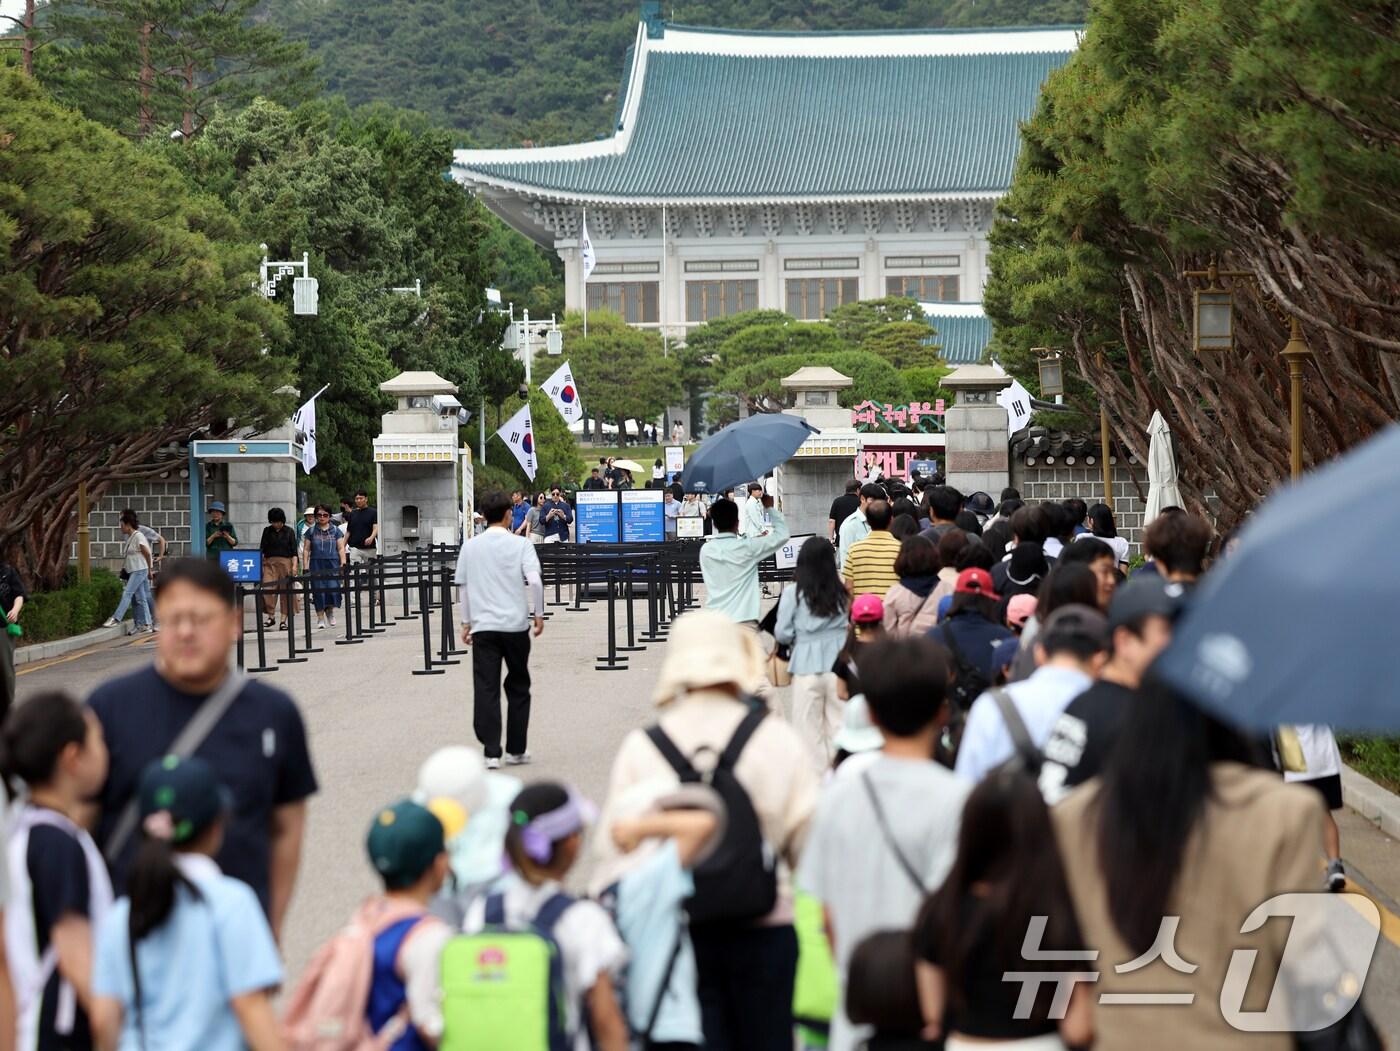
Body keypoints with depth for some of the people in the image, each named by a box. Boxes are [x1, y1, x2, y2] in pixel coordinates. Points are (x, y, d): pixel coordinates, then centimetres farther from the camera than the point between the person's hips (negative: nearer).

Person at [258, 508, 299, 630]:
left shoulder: (289, 532, 6)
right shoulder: (267, 531, 11)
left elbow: (294, 551, 4)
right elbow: (262, 549, 12)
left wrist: (294, 565, -6)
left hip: (285, 562, -1)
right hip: (269, 562, 1)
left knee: (286, 590, -3)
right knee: (267, 589, -14)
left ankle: (284, 619, 1)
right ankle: (271, 616, -2)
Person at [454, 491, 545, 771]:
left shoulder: (470, 547, 6)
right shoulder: (520, 544, -2)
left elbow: (462, 586, 8)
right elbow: (535, 580, -13)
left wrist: (466, 622, 16)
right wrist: (539, 614, -2)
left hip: (483, 625, 1)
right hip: (515, 624, -1)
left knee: (486, 689, 0)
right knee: (518, 687, 13)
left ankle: (491, 752, -7)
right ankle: (516, 750, 17)